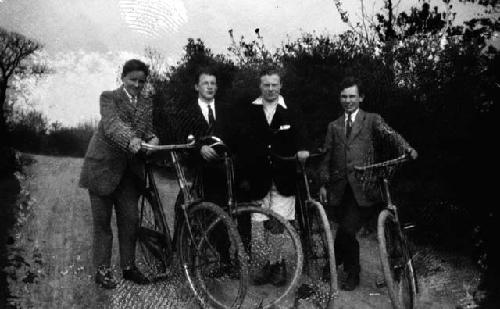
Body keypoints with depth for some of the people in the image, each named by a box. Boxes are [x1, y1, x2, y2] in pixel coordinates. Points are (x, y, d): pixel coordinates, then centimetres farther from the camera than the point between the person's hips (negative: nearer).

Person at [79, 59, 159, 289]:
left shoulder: (147, 104, 10)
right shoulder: (109, 97, -7)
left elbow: (148, 130, 1)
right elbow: (112, 124, -25)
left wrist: (152, 139, -23)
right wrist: (131, 140, -43)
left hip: (129, 171, 4)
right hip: (103, 167, -4)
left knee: (130, 220, 7)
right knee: (102, 221, 4)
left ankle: (128, 266, 21)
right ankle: (102, 270, 14)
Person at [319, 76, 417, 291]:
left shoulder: (372, 120, 9)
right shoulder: (334, 126, 18)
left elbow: (389, 135, -9)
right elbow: (327, 157, 15)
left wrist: (406, 148, -29)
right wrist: (323, 184, 6)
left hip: (363, 186, -3)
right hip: (340, 186, 3)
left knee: (347, 230, -13)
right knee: (347, 232, 6)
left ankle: (335, 261, 13)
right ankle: (352, 273, 28)